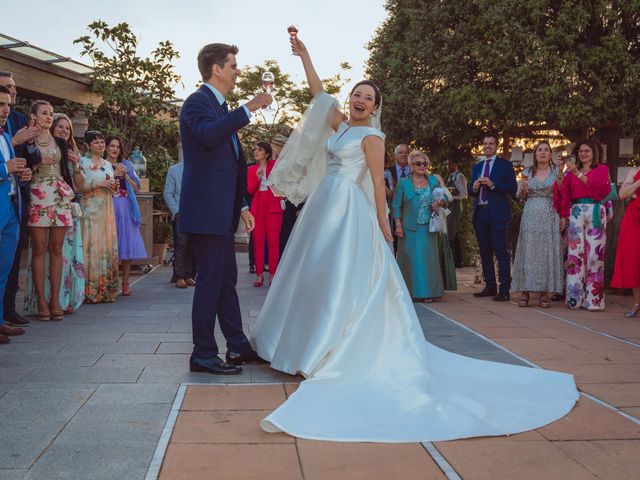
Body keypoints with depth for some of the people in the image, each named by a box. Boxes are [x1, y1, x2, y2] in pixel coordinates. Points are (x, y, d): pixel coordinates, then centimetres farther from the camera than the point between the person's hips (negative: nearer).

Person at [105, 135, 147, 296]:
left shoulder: (127, 165, 15)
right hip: (108, 208, -2)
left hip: (126, 208, 3)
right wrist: (112, 175, -11)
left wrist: (125, 175, -4)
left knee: (127, 245, -1)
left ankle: (125, 284, 4)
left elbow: (137, 188, 9)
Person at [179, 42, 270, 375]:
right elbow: (209, 135, -33)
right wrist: (250, 108, -29)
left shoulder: (222, 107, 20)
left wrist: (242, 205, 20)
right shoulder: (198, 102, -9)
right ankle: (203, 355, 6)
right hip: (206, 210, -10)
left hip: (222, 212, 10)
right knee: (210, 282, -4)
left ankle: (238, 347, 23)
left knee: (226, 280, 14)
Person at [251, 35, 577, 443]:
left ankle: (334, 351, -2)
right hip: (324, 211, 8)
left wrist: (383, 226, -11)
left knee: (344, 281, -7)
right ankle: (316, 342, 20)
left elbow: (379, 184, -9)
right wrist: (304, 55, 16)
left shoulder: (371, 137, -5)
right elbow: (318, 90, 18)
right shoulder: (340, 124, 13)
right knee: (319, 278, 11)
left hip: (349, 214, -8)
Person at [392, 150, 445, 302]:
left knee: (428, 258, 3)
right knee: (411, 259, -1)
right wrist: (398, 225, -10)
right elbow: (396, 206, -1)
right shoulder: (403, 183, 0)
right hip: (410, 228, -3)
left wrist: (439, 203, -4)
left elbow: (443, 198, 19)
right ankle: (412, 290, 7)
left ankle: (427, 291, 10)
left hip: (428, 227, 3)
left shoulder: (434, 180, 8)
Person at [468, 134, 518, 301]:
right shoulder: (477, 167, 17)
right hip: (480, 213, 6)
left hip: (497, 214, -6)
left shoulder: (505, 165, 1)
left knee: (501, 252, -8)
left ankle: (504, 290, -6)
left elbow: (513, 189, -7)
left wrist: (492, 185, -17)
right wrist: (474, 187, -5)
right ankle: (490, 287, 20)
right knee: (485, 252, 11)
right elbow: (471, 191, 17)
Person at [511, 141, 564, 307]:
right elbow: (521, 197, 15)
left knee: (547, 251, -2)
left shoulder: (556, 171, 6)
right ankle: (525, 291, 2)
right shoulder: (528, 172, 11)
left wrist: (560, 178, -16)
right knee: (528, 250, -1)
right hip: (530, 216, 1)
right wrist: (523, 189, -5)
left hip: (549, 216, -1)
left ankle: (544, 293, 2)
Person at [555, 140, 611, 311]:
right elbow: (564, 194, 9)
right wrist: (563, 215, -1)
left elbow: (598, 187, -8)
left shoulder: (602, 169, 10)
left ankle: (593, 298, -2)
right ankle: (576, 297, -1)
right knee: (575, 253, -4)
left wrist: (578, 173, -11)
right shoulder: (571, 171, 15)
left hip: (595, 212, -2)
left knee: (594, 253, -5)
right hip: (576, 212, 2)